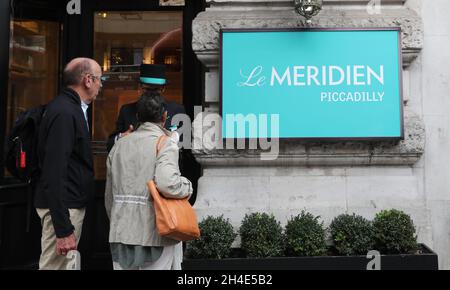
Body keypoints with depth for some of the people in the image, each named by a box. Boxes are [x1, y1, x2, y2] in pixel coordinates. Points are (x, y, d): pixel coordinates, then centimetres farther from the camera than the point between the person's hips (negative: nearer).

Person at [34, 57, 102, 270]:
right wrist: (63, 229, -25)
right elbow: (55, 172, -24)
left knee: (67, 262, 17)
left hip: (71, 204, 10)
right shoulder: (64, 112, -18)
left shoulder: (71, 108, 13)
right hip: (62, 207, -10)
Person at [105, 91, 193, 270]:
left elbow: (109, 195, 13)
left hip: (120, 233, 6)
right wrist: (187, 186, -6)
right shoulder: (165, 143, -9)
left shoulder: (119, 144, 9)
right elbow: (167, 183, -26)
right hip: (155, 233, -5)